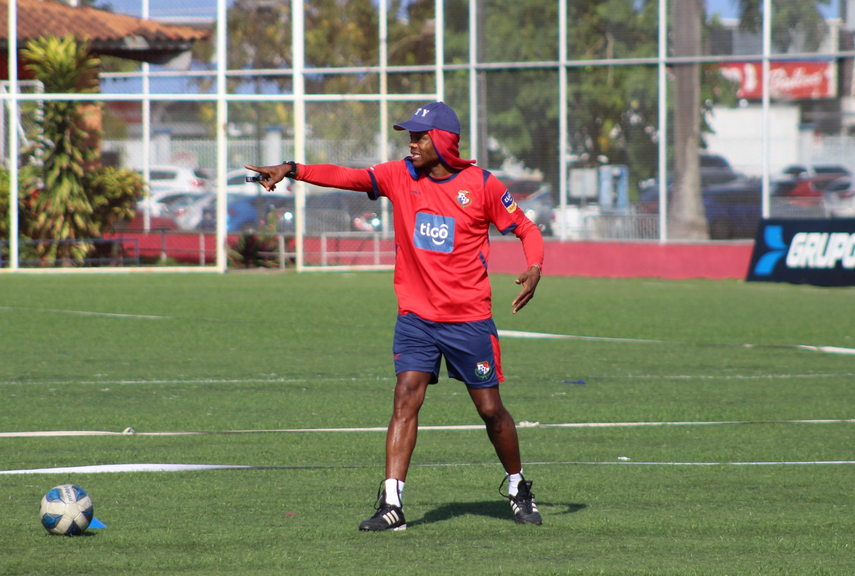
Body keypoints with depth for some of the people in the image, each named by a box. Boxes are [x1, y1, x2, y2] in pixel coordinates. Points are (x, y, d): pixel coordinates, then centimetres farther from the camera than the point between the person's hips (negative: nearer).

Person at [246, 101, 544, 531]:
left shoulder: (481, 185, -5)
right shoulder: (400, 176, 2)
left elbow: (525, 228, 2)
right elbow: (347, 177, -7)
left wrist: (534, 269, -16)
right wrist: (292, 171, -19)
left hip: (469, 319, -2)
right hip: (416, 317, 2)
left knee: (491, 410, 5)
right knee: (406, 398, -13)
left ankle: (518, 488, 28)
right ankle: (391, 504, -16)